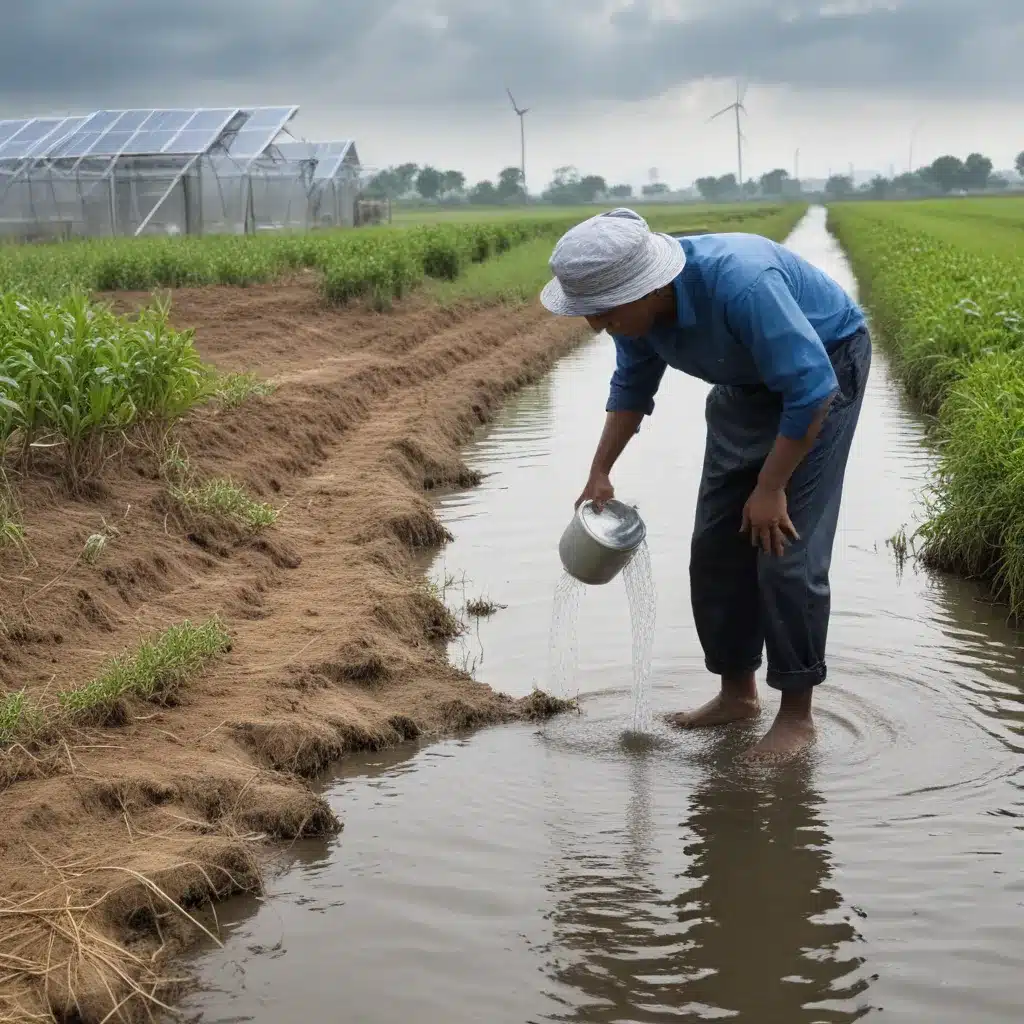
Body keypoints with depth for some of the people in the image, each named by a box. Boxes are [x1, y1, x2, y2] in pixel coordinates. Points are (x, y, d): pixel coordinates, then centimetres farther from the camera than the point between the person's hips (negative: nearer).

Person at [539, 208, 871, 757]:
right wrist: (599, 474, 3)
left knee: (786, 550, -13)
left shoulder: (740, 284, -39)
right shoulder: (638, 305, -14)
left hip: (823, 368, -7)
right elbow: (633, 385, 7)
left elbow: (810, 391, -34)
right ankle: (737, 691, 20)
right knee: (717, 544, 6)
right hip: (746, 383, 8)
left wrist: (771, 487, -26)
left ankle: (797, 713, -1)